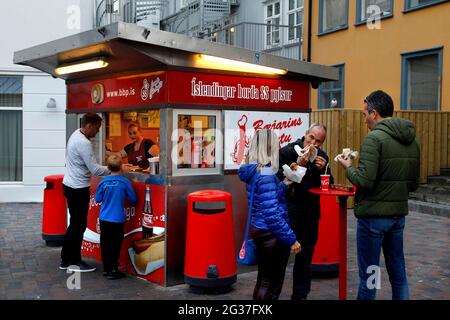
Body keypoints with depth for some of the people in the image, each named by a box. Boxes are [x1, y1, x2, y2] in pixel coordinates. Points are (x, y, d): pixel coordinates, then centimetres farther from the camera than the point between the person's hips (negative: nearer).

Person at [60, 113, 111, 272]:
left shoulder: (76, 135, 9)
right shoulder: (84, 143, -22)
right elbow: (95, 170, -21)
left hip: (70, 185, 10)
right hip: (78, 189, -10)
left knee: (75, 224, 16)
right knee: (79, 225, 1)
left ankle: (65, 260, 24)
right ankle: (74, 262, 11)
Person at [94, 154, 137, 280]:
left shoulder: (103, 182, -5)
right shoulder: (125, 182, -10)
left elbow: (97, 199, 3)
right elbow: (133, 199, -2)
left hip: (104, 219, 3)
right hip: (118, 219, -3)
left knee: (105, 244, 13)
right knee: (115, 245, 4)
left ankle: (106, 268, 22)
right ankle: (113, 270, 4)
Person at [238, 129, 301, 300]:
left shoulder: (253, 171, 4)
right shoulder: (266, 174, -23)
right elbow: (272, 214, -26)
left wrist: (283, 185, 9)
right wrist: (291, 239, -19)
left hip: (259, 229, 9)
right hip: (271, 233, -9)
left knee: (263, 280, 20)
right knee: (272, 283, 6)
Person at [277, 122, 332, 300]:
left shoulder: (322, 156, 7)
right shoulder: (287, 151, -9)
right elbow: (277, 178, -18)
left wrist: (323, 169, -9)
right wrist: (297, 164, -27)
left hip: (311, 211, 5)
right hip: (289, 210, -5)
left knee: (306, 255, 14)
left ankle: (300, 294, 27)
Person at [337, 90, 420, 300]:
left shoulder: (375, 138, -15)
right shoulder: (412, 140, 8)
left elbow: (364, 181, -21)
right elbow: (413, 184, 12)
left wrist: (348, 167, -4)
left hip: (373, 216, -7)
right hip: (399, 214, 7)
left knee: (368, 274, 4)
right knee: (398, 271, 16)